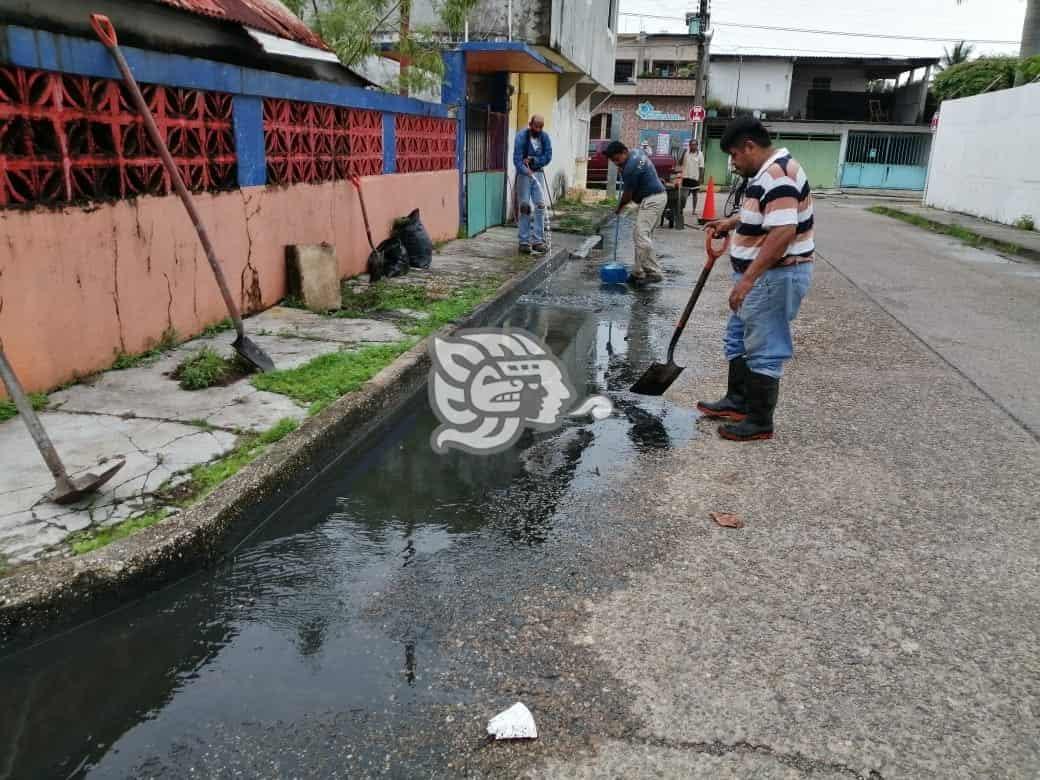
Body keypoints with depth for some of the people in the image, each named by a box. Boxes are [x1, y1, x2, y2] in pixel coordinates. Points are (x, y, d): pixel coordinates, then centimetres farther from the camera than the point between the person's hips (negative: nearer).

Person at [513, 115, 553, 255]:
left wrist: (532, 160, -14)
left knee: (540, 206, -2)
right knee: (524, 207, -3)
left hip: (538, 173, 4)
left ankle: (538, 240, 4)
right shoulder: (521, 136, -12)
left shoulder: (544, 137, 0)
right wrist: (529, 173, -29)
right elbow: (517, 160, -20)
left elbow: (548, 157, -2)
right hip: (524, 174, -4)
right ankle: (524, 242, 2)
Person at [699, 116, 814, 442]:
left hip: (775, 277, -11)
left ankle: (760, 422, 10)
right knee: (739, 339, 20)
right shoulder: (770, 170, 11)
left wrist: (747, 279, -32)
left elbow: (783, 232, -32)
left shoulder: (777, 175, -23)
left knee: (764, 350, -1)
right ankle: (737, 402, 32)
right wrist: (732, 222, 20)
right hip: (762, 275, 11)